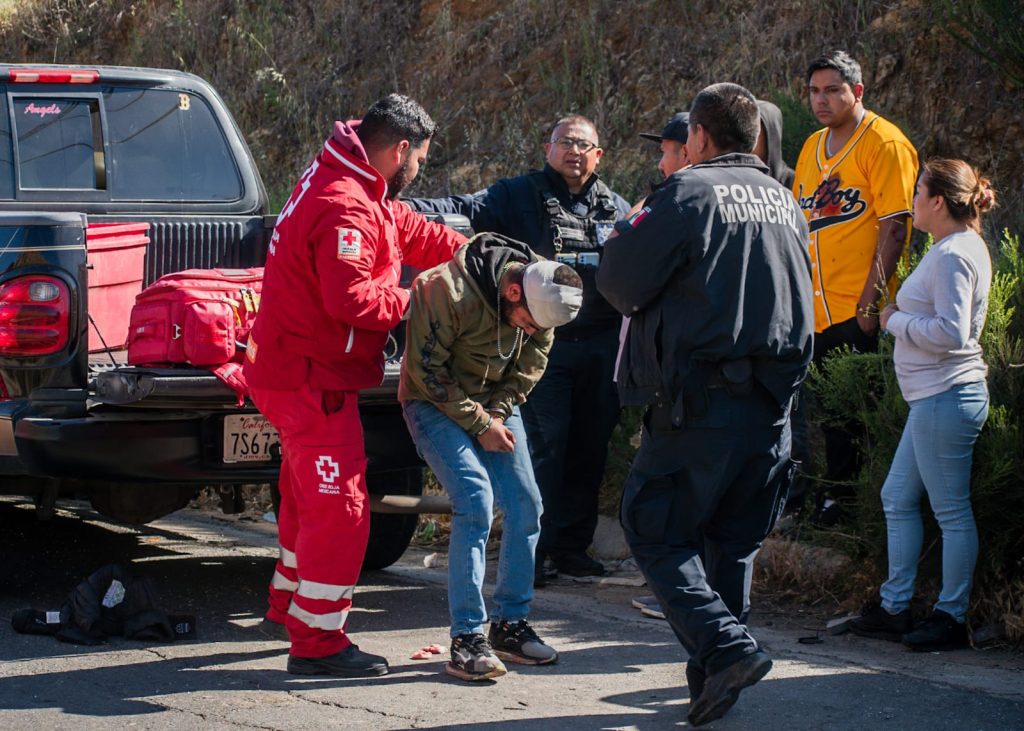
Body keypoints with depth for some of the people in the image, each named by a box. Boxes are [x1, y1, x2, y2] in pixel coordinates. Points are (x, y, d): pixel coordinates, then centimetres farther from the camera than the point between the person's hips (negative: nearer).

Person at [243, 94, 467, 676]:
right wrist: (410, 302, -16)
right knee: (339, 504, -7)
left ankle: (289, 604, 39)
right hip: (312, 378, -11)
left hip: (294, 370, 11)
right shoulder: (346, 208, -25)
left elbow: (414, 232, 17)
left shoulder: (360, 191, 10)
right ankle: (316, 641, -2)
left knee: (310, 494, 24)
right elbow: (351, 298, -31)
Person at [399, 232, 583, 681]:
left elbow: (530, 366, 5)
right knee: (476, 502, -21)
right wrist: (478, 424, -19)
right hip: (436, 404, -6)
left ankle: (511, 623, 14)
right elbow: (426, 370, -22)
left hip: (493, 403, 6)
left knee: (525, 505, -1)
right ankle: (467, 639, -18)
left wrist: (499, 413, -10)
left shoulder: (541, 301, -10)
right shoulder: (446, 290, -30)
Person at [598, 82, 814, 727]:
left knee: (656, 531, 2)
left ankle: (726, 646, -15)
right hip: (773, 404, 7)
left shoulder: (690, 194, -10)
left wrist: (628, 235, 13)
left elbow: (621, 285, -6)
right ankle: (716, 673, 19)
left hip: (703, 401, -6)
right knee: (734, 540, 16)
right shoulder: (785, 201, 12)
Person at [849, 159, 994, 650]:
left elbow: (951, 332, -25)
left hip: (946, 398, -11)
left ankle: (951, 616, 6)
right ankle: (894, 608, 21)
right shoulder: (959, 247, 15)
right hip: (934, 396, 11)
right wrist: (903, 317, 7)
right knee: (897, 498, 15)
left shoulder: (953, 255, -17)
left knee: (951, 510, -2)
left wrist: (896, 321, -11)